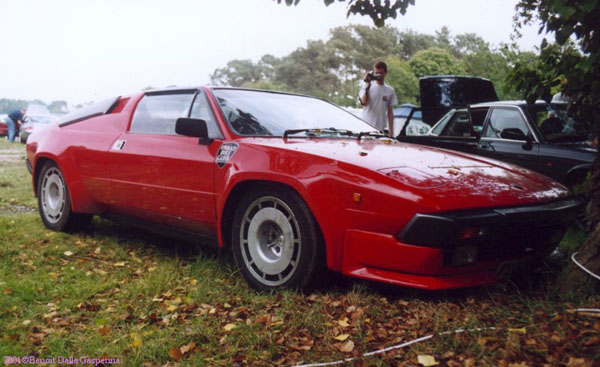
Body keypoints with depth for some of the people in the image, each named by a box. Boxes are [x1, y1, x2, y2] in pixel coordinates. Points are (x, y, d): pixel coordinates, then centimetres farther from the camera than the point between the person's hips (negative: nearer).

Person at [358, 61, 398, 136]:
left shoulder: (390, 91, 9)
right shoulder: (366, 86, 3)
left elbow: (390, 112, 10)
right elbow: (364, 102, -14)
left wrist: (391, 130, 5)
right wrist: (367, 86, -17)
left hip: (381, 129, 2)